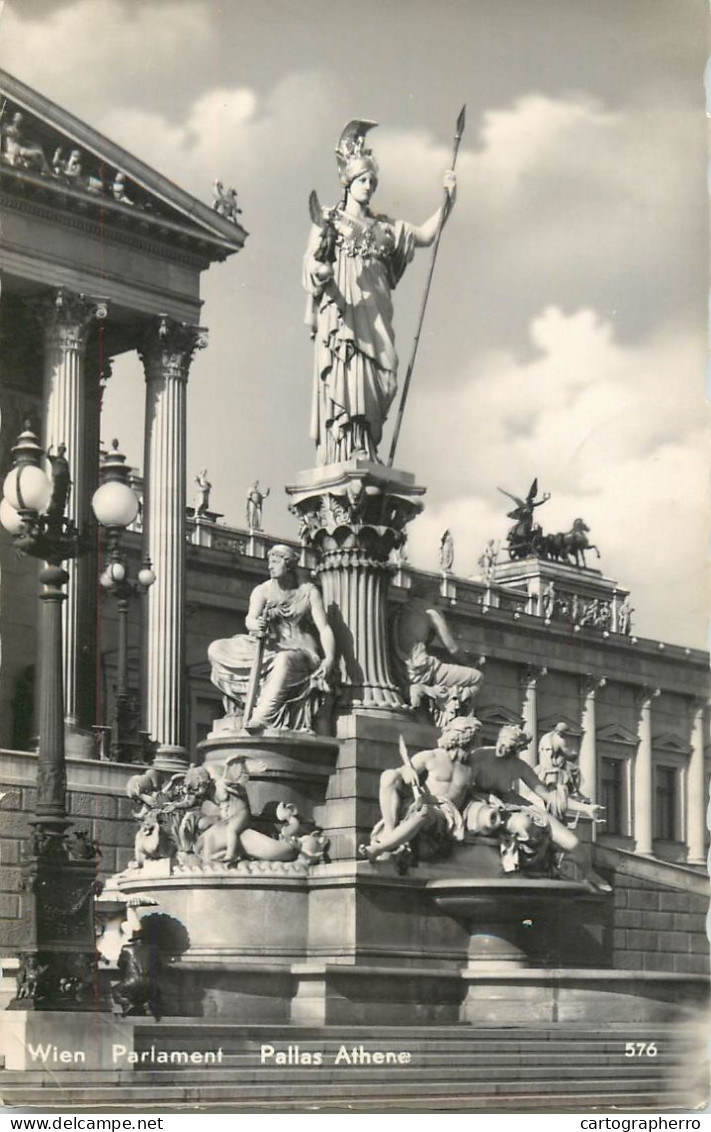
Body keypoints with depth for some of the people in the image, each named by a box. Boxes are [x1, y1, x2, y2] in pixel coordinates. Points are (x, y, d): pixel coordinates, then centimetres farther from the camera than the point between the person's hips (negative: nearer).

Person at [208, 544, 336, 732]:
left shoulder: (308, 592, 5)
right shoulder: (262, 591, 8)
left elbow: (324, 628, -4)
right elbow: (250, 618, -10)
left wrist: (329, 659, -22)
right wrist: (255, 625, -37)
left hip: (300, 652, -4)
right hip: (268, 650, 4)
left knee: (284, 660, -41)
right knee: (216, 650, -13)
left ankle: (262, 718, -50)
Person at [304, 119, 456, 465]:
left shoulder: (383, 227, 22)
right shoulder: (329, 220, 9)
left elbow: (425, 236, 15)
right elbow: (311, 262, -1)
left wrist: (447, 201, 3)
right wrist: (320, 269, -25)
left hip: (374, 316, 5)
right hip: (341, 311, -5)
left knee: (374, 384, -5)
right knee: (344, 382, -16)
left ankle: (366, 457, -7)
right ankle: (346, 456, -22)